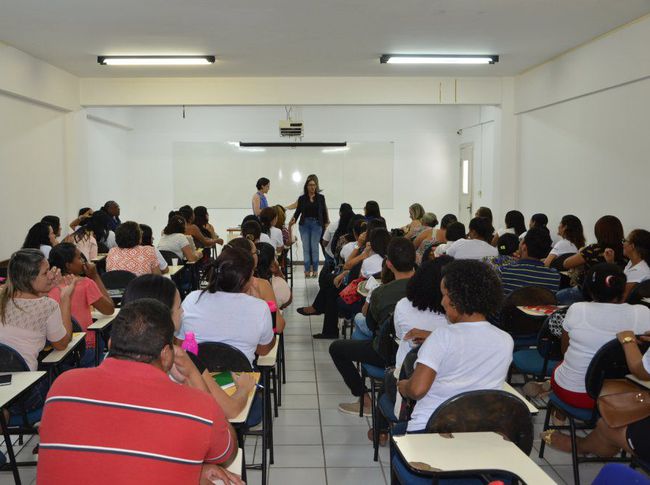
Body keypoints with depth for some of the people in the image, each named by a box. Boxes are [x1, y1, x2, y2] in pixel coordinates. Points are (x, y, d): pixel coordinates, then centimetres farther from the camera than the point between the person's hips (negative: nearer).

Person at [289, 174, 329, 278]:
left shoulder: (321, 197, 5)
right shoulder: (302, 198, 6)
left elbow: (324, 212, 7)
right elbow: (298, 211, 5)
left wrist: (326, 223, 3)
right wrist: (294, 219, -13)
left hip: (317, 224, -1)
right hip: (304, 224, 1)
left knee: (315, 248, -3)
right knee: (306, 248, 0)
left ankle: (315, 270, 5)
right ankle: (307, 270, 5)